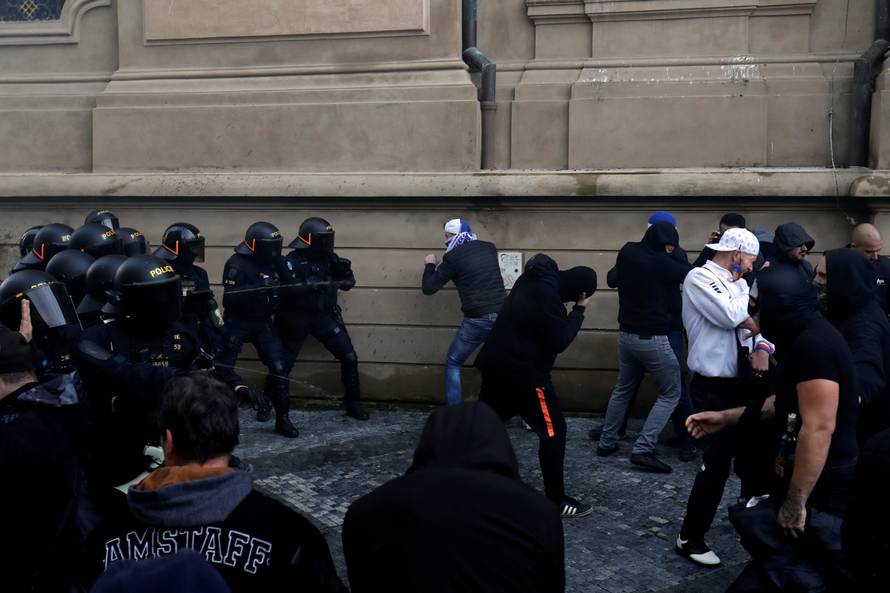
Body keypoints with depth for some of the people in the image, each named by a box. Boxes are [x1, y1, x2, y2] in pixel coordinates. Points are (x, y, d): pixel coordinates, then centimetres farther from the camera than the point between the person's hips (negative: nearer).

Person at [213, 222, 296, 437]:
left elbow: (282, 289, 19)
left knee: (278, 367, -3)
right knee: (221, 367, -10)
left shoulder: (272, 263, 5)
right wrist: (257, 287, -36)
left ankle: (282, 418, 5)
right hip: (237, 322, -4)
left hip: (263, 322, 5)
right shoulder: (236, 264, -15)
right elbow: (228, 299, -26)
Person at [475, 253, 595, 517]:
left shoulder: (532, 280, 7)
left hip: (497, 364, 9)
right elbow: (559, 341, -18)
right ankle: (556, 500, 4)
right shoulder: (546, 296, -22)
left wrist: (574, 309, 6)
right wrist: (579, 310, -8)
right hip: (524, 373, -9)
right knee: (553, 430, 0)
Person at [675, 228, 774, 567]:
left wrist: (761, 348, -11)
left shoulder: (735, 284, 13)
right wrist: (741, 287, -6)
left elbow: (753, 321, 10)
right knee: (717, 462, -9)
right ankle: (690, 538, 4)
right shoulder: (699, 278, -12)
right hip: (713, 387, -8)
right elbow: (731, 316, -26)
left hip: (739, 383, 8)